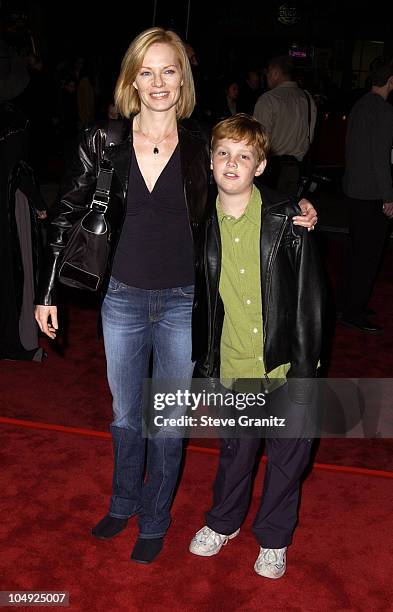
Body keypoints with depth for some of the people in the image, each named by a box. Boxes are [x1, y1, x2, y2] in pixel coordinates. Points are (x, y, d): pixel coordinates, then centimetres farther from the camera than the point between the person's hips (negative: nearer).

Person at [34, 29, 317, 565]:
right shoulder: (104, 142, -6)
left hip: (182, 304, -1)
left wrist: (296, 217, -12)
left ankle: (154, 519, 36)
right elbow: (66, 215, 1)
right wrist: (48, 291, 0)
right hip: (123, 300, 1)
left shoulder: (201, 150, -7)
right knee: (126, 414, 19)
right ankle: (123, 503, 44)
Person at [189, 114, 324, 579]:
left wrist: (305, 361, -9)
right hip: (234, 366, 2)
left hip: (285, 364, -1)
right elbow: (199, 302, 7)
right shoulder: (202, 225, -1)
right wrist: (204, 367, 9)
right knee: (236, 449, 18)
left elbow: (308, 293, -7)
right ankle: (224, 522, 45)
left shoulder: (286, 218, -9)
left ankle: (273, 537, 37)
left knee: (289, 451, 12)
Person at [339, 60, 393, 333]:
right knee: (369, 254, -2)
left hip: (355, 189, 9)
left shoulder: (359, 106, 12)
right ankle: (354, 312, 5)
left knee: (358, 250, 18)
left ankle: (350, 303, 28)